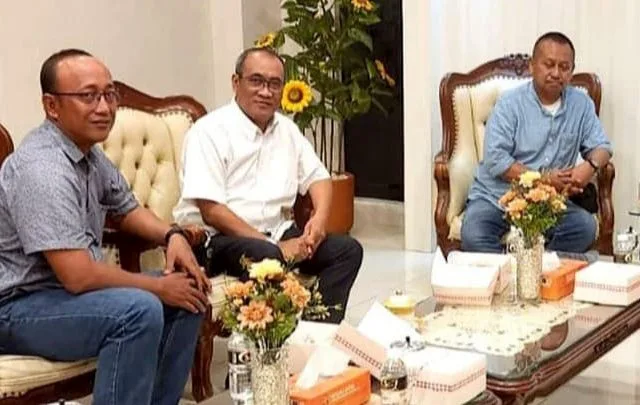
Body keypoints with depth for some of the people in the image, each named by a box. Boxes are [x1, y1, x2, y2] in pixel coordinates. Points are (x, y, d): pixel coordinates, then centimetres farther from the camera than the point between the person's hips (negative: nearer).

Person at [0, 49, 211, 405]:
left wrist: (172, 236, 1)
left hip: (70, 289, 10)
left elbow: (125, 209, 22)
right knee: (140, 309, -30)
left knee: (188, 298, 4)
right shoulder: (43, 169, -25)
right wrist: (159, 286, -16)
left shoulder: (88, 151, 5)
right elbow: (78, 276, -29)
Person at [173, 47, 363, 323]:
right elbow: (211, 212, -17)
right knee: (266, 255, -37)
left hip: (276, 233, 7)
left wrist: (320, 217, -6)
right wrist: (275, 246, -20)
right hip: (216, 239, -7)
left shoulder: (287, 129, 14)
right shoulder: (210, 131, -10)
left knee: (348, 249, -7)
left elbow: (317, 176, 18)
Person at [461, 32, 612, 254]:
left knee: (586, 227, -23)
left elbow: (600, 146, 8)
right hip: (495, 197, -3)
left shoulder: (581, 104, 5)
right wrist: (544, 180, -20)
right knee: (473, 236, -30)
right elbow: (495, 160, -14)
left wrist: (590, 166, -17)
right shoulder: (510, 103, -7)